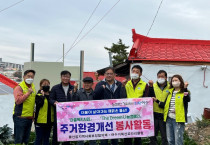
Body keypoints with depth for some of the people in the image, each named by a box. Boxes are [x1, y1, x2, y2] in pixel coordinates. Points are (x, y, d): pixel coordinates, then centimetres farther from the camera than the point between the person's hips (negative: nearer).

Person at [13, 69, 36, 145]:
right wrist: (28, 93, -22)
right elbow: (18, 100, -20)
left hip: (29, 118, 7)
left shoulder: (33, 87, 15)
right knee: (18, 139, -4)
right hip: (20, 117, -7)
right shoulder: (19, 87, -8)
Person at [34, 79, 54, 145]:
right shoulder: (38, 95, -3)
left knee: (46, 138, 13)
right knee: (39, 138, 0)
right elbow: (39, 104, -22)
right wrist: (42, 95, -15)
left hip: (49, 120, 5)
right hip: (40, 120, -5)